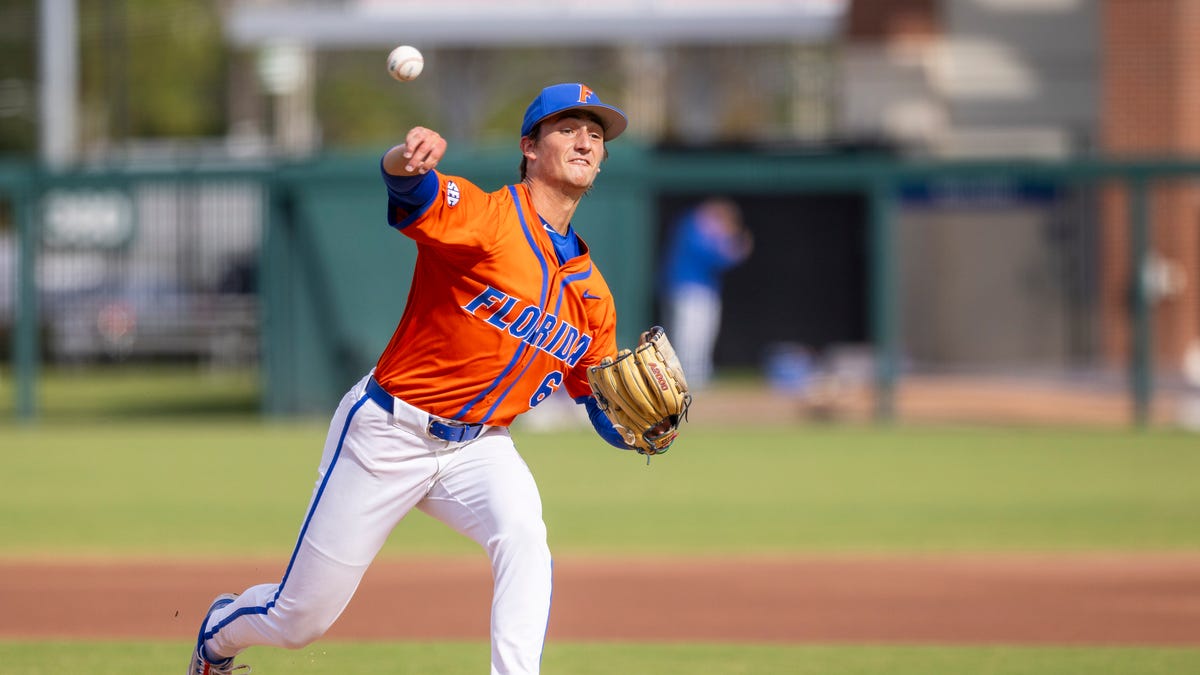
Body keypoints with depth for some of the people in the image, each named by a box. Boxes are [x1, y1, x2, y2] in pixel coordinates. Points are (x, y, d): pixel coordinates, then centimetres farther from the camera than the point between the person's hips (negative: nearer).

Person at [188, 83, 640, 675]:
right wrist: (406, 160, -63)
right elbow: (409, 191, -38)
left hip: (479, 447, 4)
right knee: (299, 620, 7)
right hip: (387, 432, -4)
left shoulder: (592, 294, 4)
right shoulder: (484, 217, -16)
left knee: (522, 533, -32)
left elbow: (606, 410, 10)